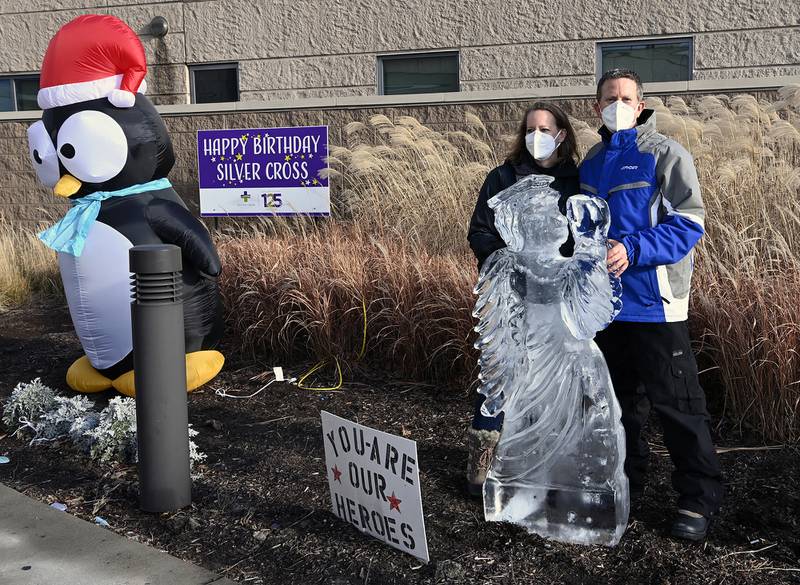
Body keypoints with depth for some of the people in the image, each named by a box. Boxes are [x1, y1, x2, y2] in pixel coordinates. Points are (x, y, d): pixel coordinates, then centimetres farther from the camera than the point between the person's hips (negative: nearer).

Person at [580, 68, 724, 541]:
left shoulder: (665, 154, -8)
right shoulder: (592, 161, 12)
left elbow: (689, 223, -15)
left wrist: (632, 251, -24)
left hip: (653, 302, -6)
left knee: (676, 403, -2)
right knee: (622, 398, 18)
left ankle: (700, 498, 10)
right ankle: (626, 480, 33)